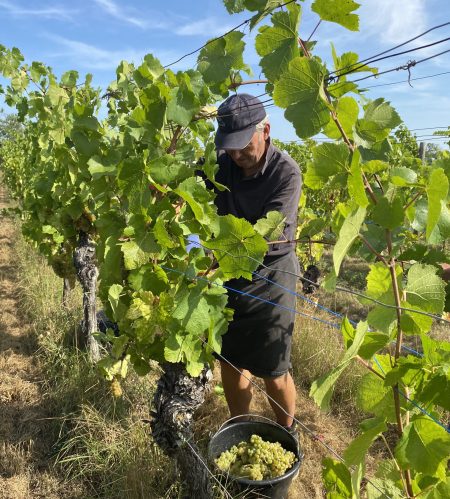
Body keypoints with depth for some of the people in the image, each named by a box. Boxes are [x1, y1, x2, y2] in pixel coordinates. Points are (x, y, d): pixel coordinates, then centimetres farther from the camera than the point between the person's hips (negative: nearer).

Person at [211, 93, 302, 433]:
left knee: (274, 373, 6)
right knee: (230, 363, 15)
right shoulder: (220, 163, -3)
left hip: (269, 278, -4)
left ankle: (287, 433, 36)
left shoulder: (286, 172, -16)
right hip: (227, 275, 4)